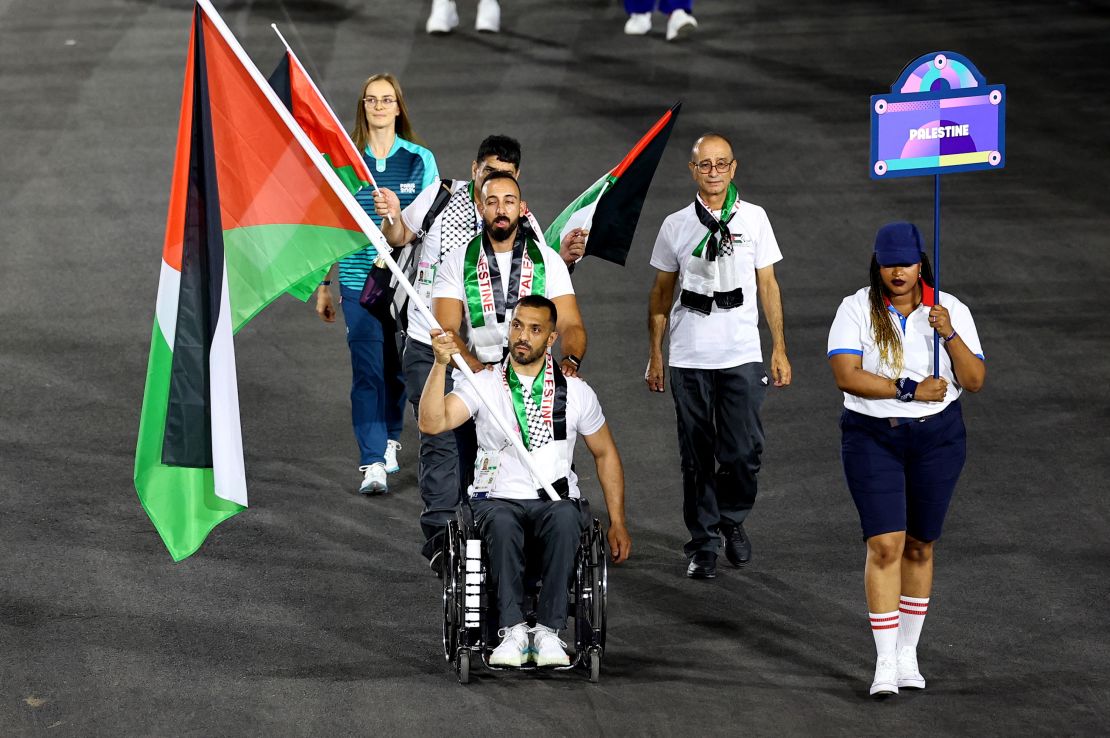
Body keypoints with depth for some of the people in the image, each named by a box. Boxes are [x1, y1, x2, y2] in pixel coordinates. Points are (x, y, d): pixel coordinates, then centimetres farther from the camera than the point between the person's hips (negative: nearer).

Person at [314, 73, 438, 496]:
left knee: (397, 367, 11)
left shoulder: (420, 161, 2)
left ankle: (390, 439, 35)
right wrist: (323, 284, 6)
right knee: (367, 371, -9)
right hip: (358, 282, -1)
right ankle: (373, 465, -12)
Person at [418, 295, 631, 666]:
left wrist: (617, 523, 12)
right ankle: (513, 631, -39)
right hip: (498, 499, -1)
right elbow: (432, 423, -12)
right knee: (502, 524, -37)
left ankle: (548, 630, -36)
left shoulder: (575, 392, 7)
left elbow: (605, 454, 17)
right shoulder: (483, 385, 3)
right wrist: (440, 365, -24)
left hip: (555, 500, 1)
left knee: (565, 518, -36)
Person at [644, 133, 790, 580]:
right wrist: (654, 354, 8)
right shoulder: (675, 225, 5)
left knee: (744, 451, -7)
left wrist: (779, 349, 5)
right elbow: (661, 292, 11)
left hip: (742, 356, 0)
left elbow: (767, 285, 9)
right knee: (697, 456, 3)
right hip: (689, 358, 0)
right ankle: (703, 544, 13)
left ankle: (732, 520, 20)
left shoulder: (753, 219, 5)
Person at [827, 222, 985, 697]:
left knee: (919, 546, 9)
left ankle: (908, 653, 23)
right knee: (885, 545, -11)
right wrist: (909, 390, -21)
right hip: (872, 439, -2)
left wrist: (950, 336, -20)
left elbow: (974, 381, -4)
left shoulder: (951, 310, 1)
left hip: (937, 439, 2)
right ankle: (885, 664, -9)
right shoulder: (856, 310, -4)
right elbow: (846, 375, -16)